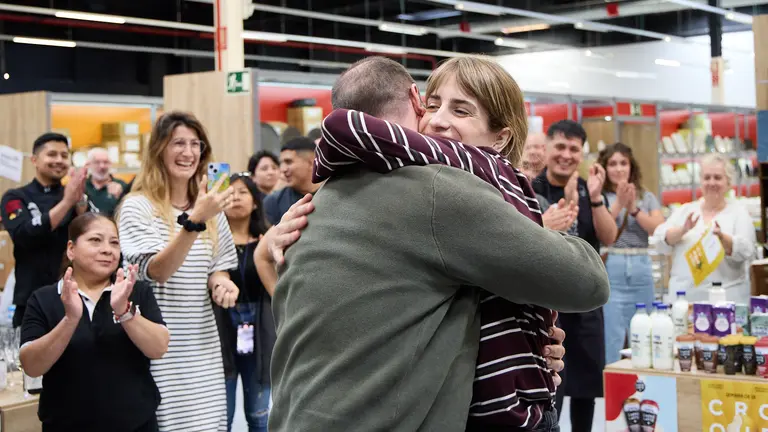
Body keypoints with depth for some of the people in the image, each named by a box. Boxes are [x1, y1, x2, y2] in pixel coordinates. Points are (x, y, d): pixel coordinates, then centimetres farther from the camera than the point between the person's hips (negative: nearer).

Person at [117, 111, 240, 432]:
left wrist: (221, 283, -5)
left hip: (202, 346, 5)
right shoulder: (137, 207, -8)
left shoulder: (210, 208, 10)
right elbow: (157, 271, -19)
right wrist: (195, 220, -31)